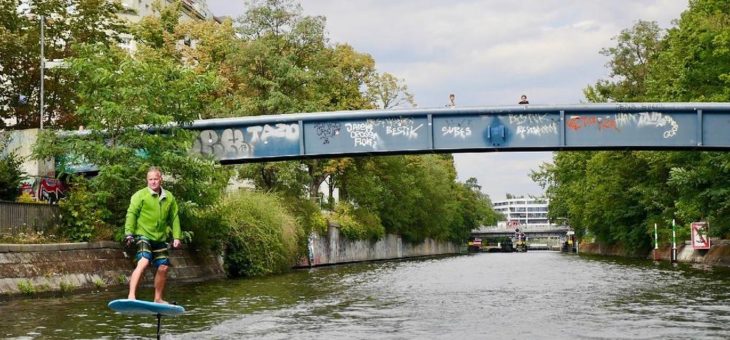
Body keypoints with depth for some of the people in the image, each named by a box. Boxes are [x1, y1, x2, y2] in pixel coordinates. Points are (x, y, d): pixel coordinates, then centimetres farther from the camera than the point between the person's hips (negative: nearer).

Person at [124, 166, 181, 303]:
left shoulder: (169, 197, 10)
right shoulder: (140, 195, -3)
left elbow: (174, 218, 15)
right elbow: (131, 214, -5)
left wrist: (176, 237, 9)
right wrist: (129, 233, -13)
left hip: (160, 238, 6)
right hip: (143, 235, -6)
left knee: (163, 267, 6)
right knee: (143, 262, -25)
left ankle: (158, 299, 21)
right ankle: (131, 296, -30)